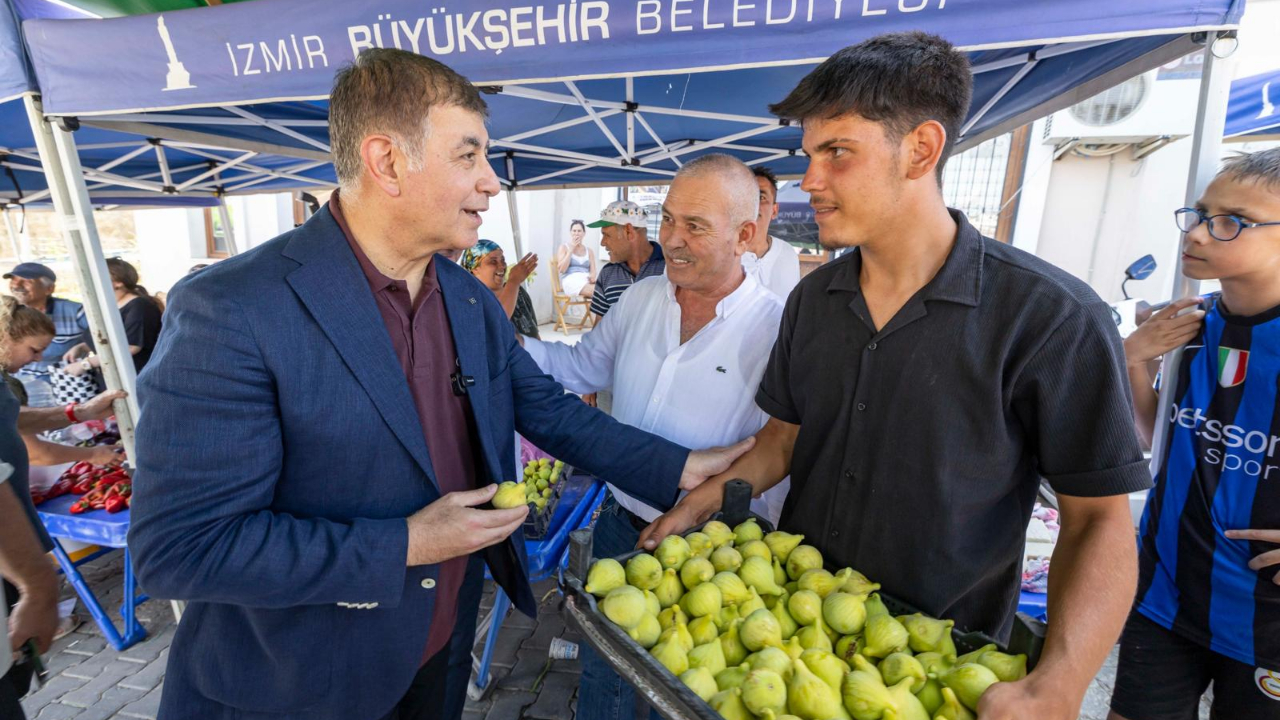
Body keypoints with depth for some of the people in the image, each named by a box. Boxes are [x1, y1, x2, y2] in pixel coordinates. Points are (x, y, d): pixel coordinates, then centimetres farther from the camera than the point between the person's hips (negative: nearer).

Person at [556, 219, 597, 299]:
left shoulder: (589, 251, 22)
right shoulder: (564, 248, 13)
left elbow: (593, 272, 13)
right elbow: (561, 269, -2)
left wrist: (592, 277, -13)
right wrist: (571, 249, 0)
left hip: (587, 281, 4)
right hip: (571, 281, -4)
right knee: (597, 291, -38)